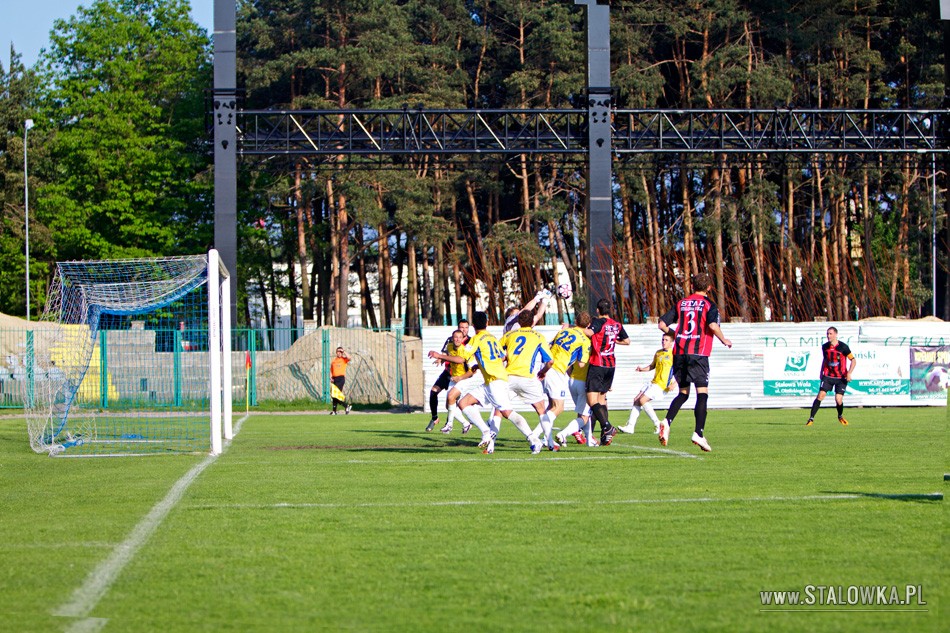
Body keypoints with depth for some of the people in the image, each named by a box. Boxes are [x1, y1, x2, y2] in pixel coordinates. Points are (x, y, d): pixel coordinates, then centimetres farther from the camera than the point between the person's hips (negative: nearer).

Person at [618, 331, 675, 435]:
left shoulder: (673, 354, -8)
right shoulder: (658, 353, 15)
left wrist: (673, 384, -22)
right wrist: (642, 369, 9)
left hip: (662, 385, -8)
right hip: (653, 382, 8)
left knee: (643, 400, -18)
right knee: (636, 400, 2)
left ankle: (657, 424, -9)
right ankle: (630, 426, 4)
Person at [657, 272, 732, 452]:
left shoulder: (681, 303, 13)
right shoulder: (709, 305, 0)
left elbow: (662, 324, 10)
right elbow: (713, 325, -17)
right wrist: (724, 340, -1)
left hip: (679, 352, 5)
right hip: (698, 354, -5)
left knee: (683, 393, 16)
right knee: (702, 393, -2)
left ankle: (667, 421, -5)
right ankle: (699, 433, -13)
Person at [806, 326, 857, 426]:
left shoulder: (843, 347, -11)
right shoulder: (825, 346, 3)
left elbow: (853, 360, -7)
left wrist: (849, 373, -18)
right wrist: (821, 372, 19)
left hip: (841, 378, -3)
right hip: (828, 376, 3)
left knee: (838, 399, -9)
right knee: (820, 395, -13)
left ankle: (840, 416, 23)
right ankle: (811, 418, -9)